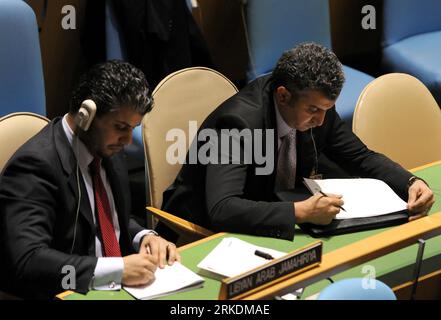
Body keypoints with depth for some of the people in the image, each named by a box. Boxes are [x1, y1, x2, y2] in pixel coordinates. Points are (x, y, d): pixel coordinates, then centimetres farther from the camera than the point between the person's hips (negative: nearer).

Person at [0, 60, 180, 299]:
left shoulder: (107, 149, 5)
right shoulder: (36, 164, -18)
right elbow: (27, 261, -27)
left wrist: (145, 237, -1)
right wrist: (118, 270, -28)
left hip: (121, 287, 7)